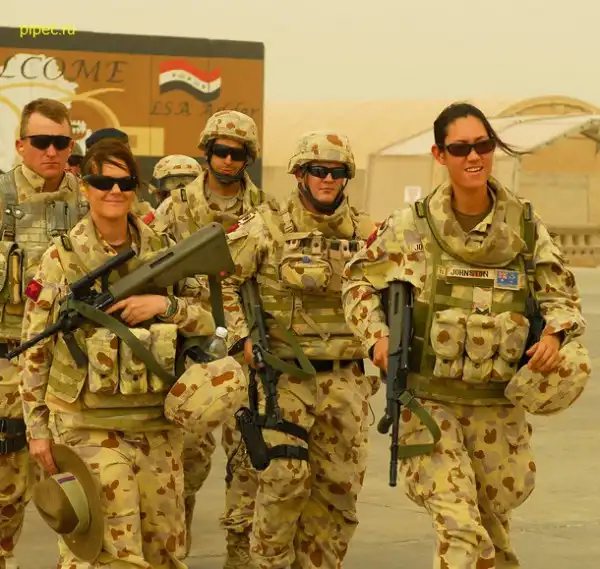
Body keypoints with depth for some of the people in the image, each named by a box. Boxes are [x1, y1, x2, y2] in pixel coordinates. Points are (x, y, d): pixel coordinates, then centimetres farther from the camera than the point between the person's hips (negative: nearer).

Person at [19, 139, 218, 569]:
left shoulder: (164, 252, 6)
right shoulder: (60, 258, -3)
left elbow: (207, 323, 6)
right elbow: (35, 349, 0)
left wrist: (165, 304, -13)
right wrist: (37, 426, -2)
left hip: (157, 424, 4)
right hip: (88, 425, -4)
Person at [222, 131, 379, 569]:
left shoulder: (365, 233, 8)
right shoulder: (266, 228, -2)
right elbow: (222, 281, 0)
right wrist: (242, 337, -10)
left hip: (346, 378, 4)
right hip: (284, 372, -4)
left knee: (340, 485, 6)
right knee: (285, 474, -14)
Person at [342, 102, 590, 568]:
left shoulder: (525, 225, -1)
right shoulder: (411, 226, -6)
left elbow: (562, 295, 8)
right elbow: (358, 280, 5)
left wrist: (556, 334, -12)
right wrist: (377, 336, -10)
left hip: (499, 402, 3)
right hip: (428, 398, -3)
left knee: (495, 516, 19)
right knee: (459, 530, -13)